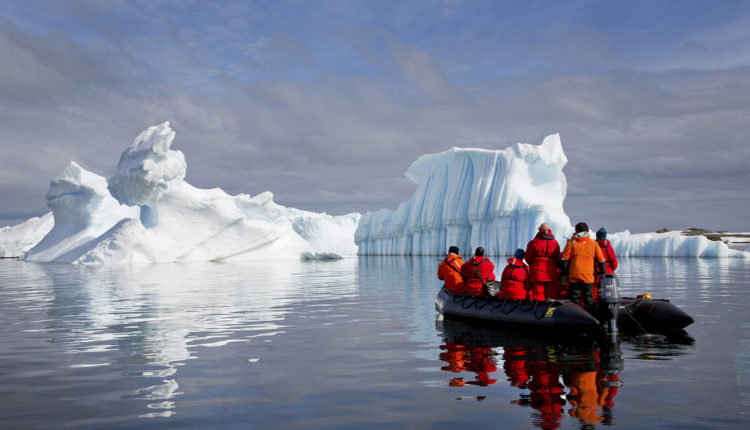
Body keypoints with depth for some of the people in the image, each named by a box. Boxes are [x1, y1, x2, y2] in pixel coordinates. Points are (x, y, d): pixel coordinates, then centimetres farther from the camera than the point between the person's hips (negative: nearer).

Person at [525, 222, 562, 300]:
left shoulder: (534, 242, -8)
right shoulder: (555, 243, 4)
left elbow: (528, 259, 0)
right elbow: (558, 259, 12)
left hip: (537, 274, -3)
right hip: (552, 275, 3)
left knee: (538, 298, 0)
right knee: (552, 296, 9)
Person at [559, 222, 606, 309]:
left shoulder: (571, 242, 0)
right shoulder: (594, 243, 7)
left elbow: (564, 259, -4)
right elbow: (601, 260, 9)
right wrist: (603, 273, 19)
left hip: (574, 276, -1)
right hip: (589, 277, 1)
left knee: (574, 299, 4)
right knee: (589, 300, 8)